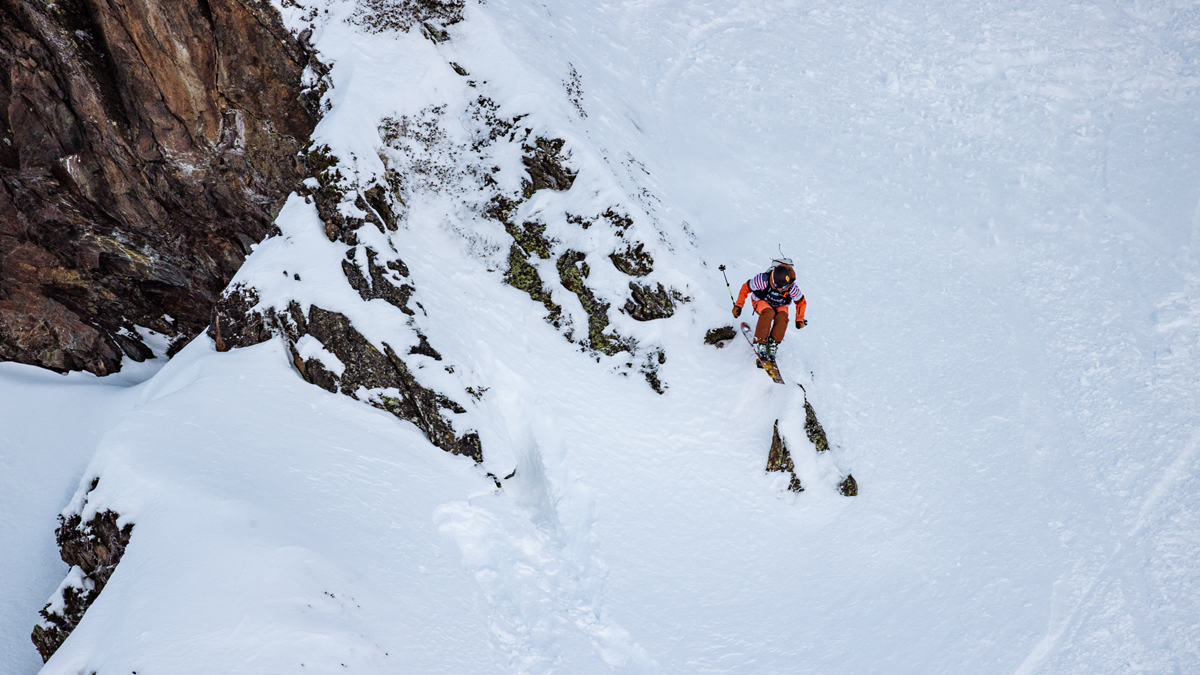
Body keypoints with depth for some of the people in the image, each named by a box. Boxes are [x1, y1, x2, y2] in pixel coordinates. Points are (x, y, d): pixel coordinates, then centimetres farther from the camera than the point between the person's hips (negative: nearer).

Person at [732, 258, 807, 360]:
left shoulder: (792, 288, -27)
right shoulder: (763, 280, -34)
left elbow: (801, 302, -6)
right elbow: (746, 288, -17)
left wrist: (799, 319, -9)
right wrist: (738, 305, -16)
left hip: (779, 306, 2)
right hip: (762, 302, -2)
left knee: (782, 317, -33)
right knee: (769, 313, -37)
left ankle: (773, 344, -21)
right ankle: (759, 343, -27)